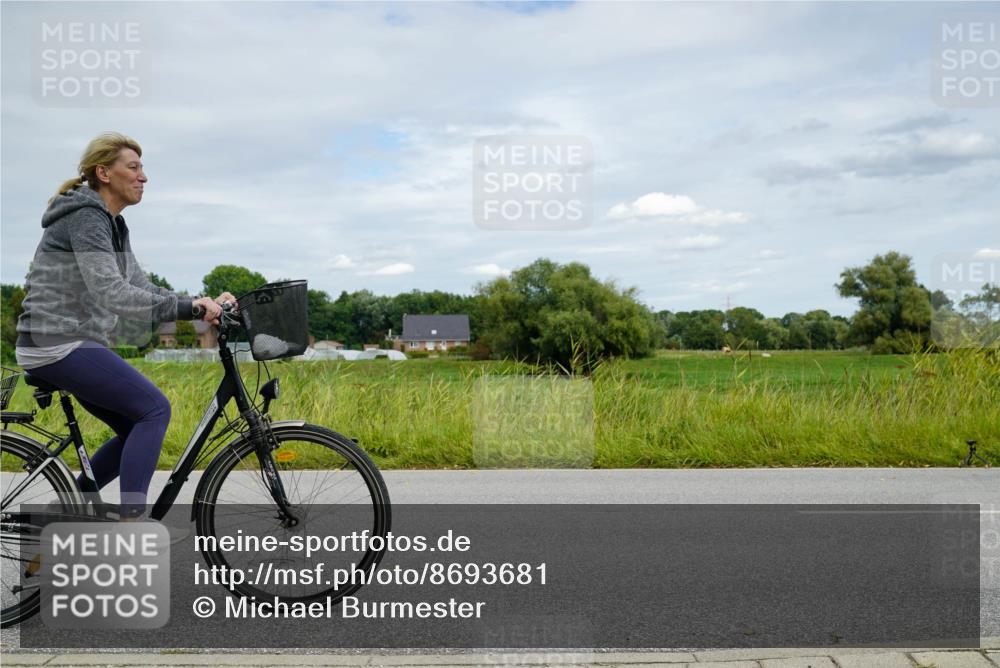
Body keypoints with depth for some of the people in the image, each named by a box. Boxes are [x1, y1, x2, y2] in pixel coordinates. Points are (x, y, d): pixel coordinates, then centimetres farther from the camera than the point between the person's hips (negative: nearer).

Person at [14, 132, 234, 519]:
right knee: (154, 409, -16)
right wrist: (189, 307, -29)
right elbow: (111, 294, -25)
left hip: (78, 344, 10)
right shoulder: (84, 217, -14)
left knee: (139, 429, 9)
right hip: (59, 344, -10)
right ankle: (130, 520, -14)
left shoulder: (113, 225, 16)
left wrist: (201, 306, -3)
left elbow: (140, 290, 11)